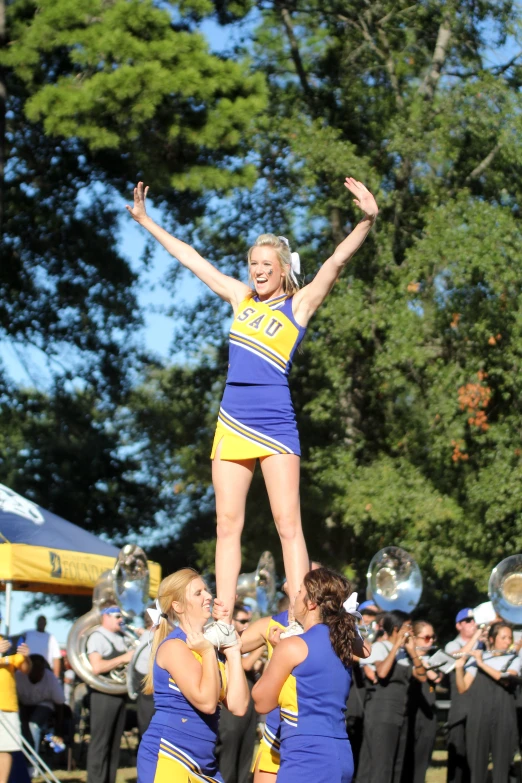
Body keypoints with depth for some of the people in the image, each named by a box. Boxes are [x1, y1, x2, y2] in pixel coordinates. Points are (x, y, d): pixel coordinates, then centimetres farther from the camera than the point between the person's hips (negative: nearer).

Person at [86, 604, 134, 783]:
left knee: (114, 744, 11)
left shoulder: (121, 639, 16)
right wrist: (124, 658, -19)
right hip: (104, 695, -8)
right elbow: (97, 667, -22)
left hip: (120, 694, 8)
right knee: (100, 743, -6)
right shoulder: (97, 637, -9)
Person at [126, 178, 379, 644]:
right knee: (228, 524, 2)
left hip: (276, 423, -5)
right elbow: (191, 259, 22)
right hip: (233, 422, 5)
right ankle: (223, 623, 2)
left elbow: (336, 262, -11)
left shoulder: (299, 305, 3)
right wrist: (146, 221, 27)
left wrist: (368, 221, -25)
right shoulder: (241, 298, 16)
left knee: (288, 525, -8)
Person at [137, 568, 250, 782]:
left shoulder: (208, 645, 13)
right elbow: (206, 702, -21)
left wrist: (233, 653, 4)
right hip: (166, 759, -8)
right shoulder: (174, 646, -11)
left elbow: (238, 706, 4)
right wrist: (208, 653, -13)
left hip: (203, 764, 9)